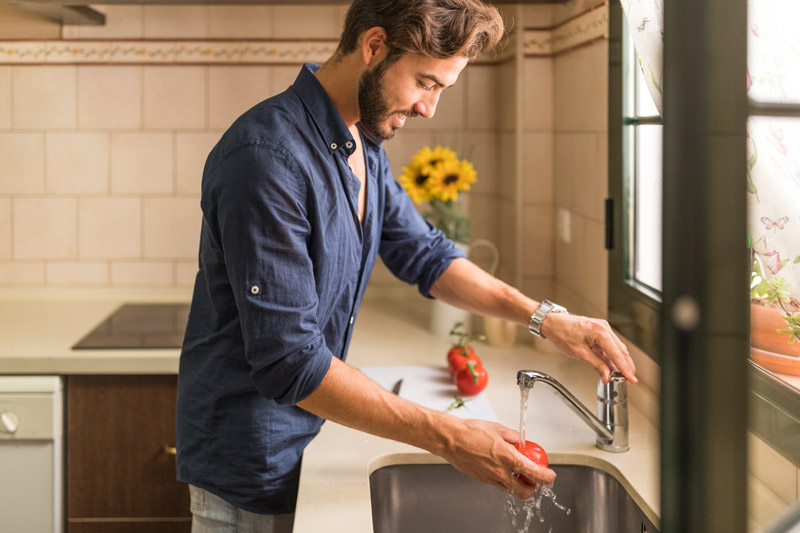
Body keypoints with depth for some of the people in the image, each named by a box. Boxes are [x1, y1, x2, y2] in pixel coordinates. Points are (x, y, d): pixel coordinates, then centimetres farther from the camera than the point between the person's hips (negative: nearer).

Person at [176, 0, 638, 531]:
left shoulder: (365, 144, 4)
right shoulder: (269, 156, -26)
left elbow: (423, 255, 14)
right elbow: (289, 362, -28)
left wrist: (544, 317, 0)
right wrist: (448, 438, -28)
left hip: (308, 439, 8)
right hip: (253, 468, -8)